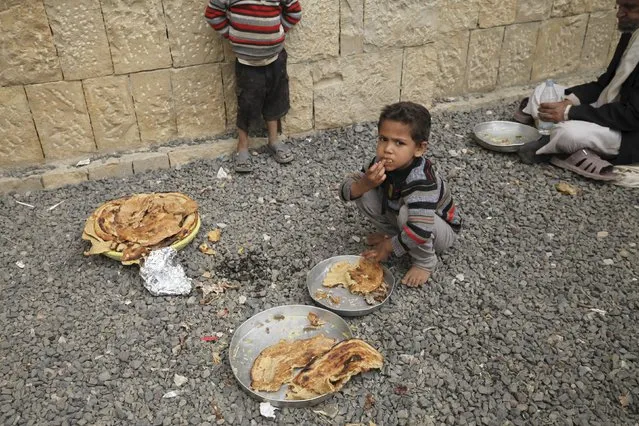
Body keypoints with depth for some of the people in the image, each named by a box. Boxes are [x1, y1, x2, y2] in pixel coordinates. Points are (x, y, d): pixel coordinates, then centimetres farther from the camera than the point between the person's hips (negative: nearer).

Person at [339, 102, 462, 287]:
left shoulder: (420, 180, -39)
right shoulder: (382, 163, -19)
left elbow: (420, 231, -48)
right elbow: (346, 191, -15)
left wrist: (389, 247, -33)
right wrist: (364, 185, -37)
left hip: (442, 229, -6)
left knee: (407, 212, -38)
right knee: (364, 195, -13)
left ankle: (425, 262, -12)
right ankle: (394, 233, 8)